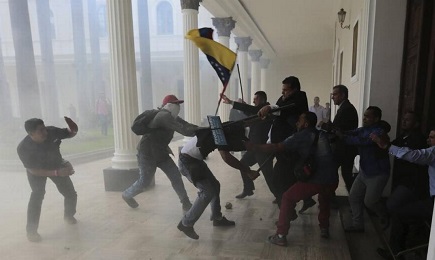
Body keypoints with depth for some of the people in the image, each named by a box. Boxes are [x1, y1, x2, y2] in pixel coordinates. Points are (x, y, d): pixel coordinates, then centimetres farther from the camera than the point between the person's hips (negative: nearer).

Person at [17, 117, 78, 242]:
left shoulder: (51, 131, -29)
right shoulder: (23, 148, -33)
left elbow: (71, 133, -14)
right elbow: (33, 170, -30)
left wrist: (73, 128, -39)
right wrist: (57, 173, -40)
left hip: (57, 165, 3)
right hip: (37, 170, -3)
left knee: (71, 194, 4)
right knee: (37, 194, -26)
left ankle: (68, 215, 33)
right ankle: (31, 230, -12)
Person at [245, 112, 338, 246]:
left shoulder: (301, 136, 0)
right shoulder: (322, 135, 18)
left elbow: (276, 147, -6)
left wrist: (255, 147, 1)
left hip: (315, 180, -6)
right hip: (333, 179, 6)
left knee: (287, 198, 9)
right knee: (324, 199, 38)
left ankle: (281, 235, 8)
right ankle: (324, 229, 36)